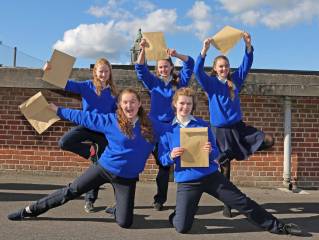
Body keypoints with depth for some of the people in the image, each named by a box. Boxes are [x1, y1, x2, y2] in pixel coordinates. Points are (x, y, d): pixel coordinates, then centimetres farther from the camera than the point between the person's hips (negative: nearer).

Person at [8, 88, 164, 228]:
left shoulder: (151, 125, -5)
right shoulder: (112, 121, -6)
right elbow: (84, 117, 0)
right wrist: (58, 110, 4)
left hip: (127, 178, 0)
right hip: (104, 168, 0)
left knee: (125, 223, -5)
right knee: (70, 191, 6)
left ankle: (117, 210, 32)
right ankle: (31, 210, 26)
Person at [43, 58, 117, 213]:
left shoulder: (113, 92, 2)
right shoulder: (86, 86, -2)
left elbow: (115, 114, 9)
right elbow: (67, 84, -10)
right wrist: (50, 71, -26)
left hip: (103, 131, 1)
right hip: (86, 126, 0)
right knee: (64, 143, -28)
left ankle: (90, 200, 20)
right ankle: (91, 151, -2)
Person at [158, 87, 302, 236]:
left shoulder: (203, 125, 3)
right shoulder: (167, 130, 0)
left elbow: (216, 152, 5)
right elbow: (162, 159, 2)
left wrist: (210, 151, -18)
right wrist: (171, 156, -20)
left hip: (211, 175, 1)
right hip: (186, 181, -1)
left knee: (243, 202, 3)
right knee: (182, 227, -7)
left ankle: (278, 227, 18)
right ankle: (178, 214, 28)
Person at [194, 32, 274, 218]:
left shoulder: (235, 80, 8)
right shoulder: (210, 83, -3)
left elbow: (246, 65, 1)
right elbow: (198, 71, -18)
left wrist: (248, 45, -14)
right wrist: (204, 50, -30)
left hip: (239, 127, 4)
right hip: (220, 130, -4)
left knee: (269, 141, -10)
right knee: (225, 168, 1)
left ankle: (241, 152, 10)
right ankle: (227, 205, 15)